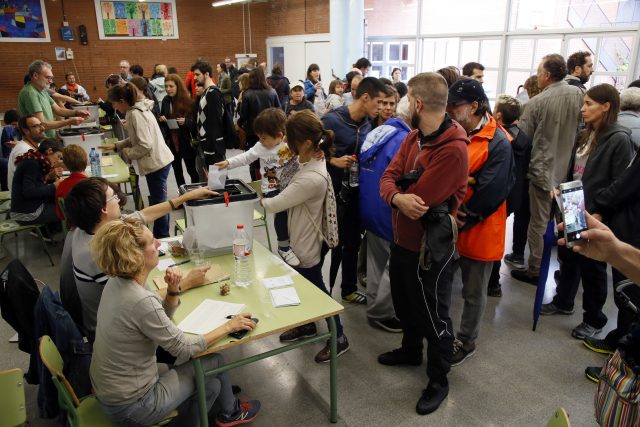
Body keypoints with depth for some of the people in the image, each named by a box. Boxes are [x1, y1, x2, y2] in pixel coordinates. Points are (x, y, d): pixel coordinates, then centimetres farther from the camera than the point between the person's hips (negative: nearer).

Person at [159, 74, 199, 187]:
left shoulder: (187, 101, -12)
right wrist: (161, 120, -6)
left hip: (186, 141, -5)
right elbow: (162, 120, 15)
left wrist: (186, 121, -27)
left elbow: (195, 122, -9)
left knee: (192, 170, 4)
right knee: (177, 171, 14)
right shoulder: (165, 101, 4)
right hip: (171, 141, 5)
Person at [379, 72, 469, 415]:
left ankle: (438, 381, 32)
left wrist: (399, 195, -8)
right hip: (402, 239, 9)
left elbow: (418, 197, -29)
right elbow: (388, 178, -4)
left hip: (429, 247, -8)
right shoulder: (413, 137, 2)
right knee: (404, 304, 27)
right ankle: (410, 350, 52)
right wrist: (398, 197, -26)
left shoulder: (453, 150, -27)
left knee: (433, 317, 10)